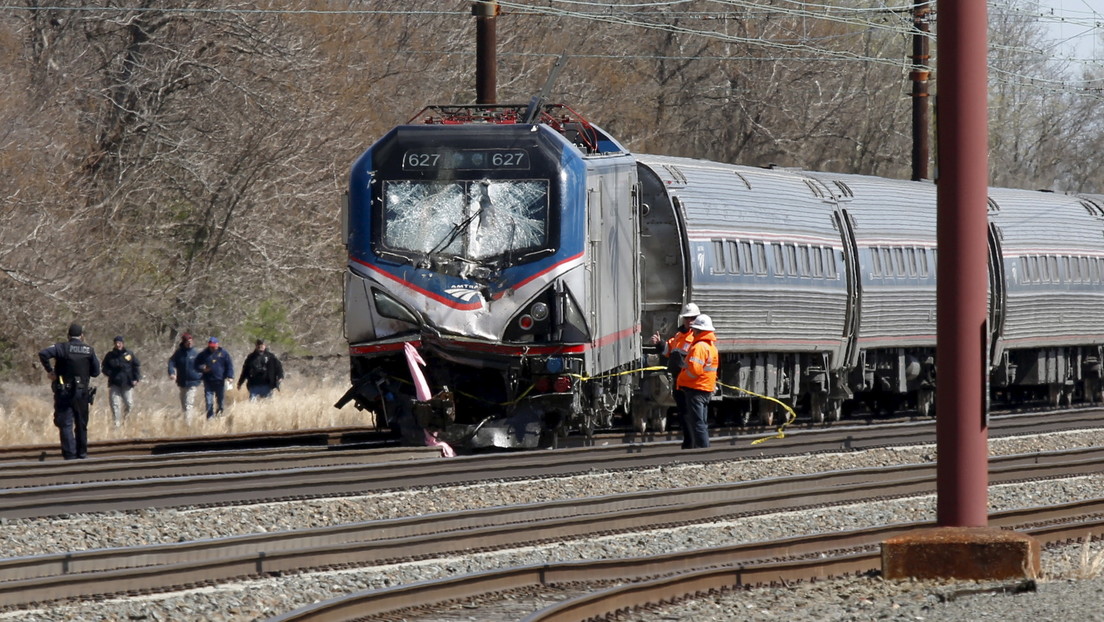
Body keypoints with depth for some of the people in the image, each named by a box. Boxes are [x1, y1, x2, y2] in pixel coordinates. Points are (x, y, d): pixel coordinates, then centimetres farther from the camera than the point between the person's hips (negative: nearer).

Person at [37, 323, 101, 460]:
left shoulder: (62, 347, -6)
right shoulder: (89, 350, 0)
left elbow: (43, 354, -20)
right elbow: (96, 371, 4)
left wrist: (49, 370, -9)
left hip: (64, 393, -2)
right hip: (82, 392, 2)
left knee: (66, 424, -1)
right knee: (81, 424, 16)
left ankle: (70, 454, -11)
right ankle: (82, 452, 21)